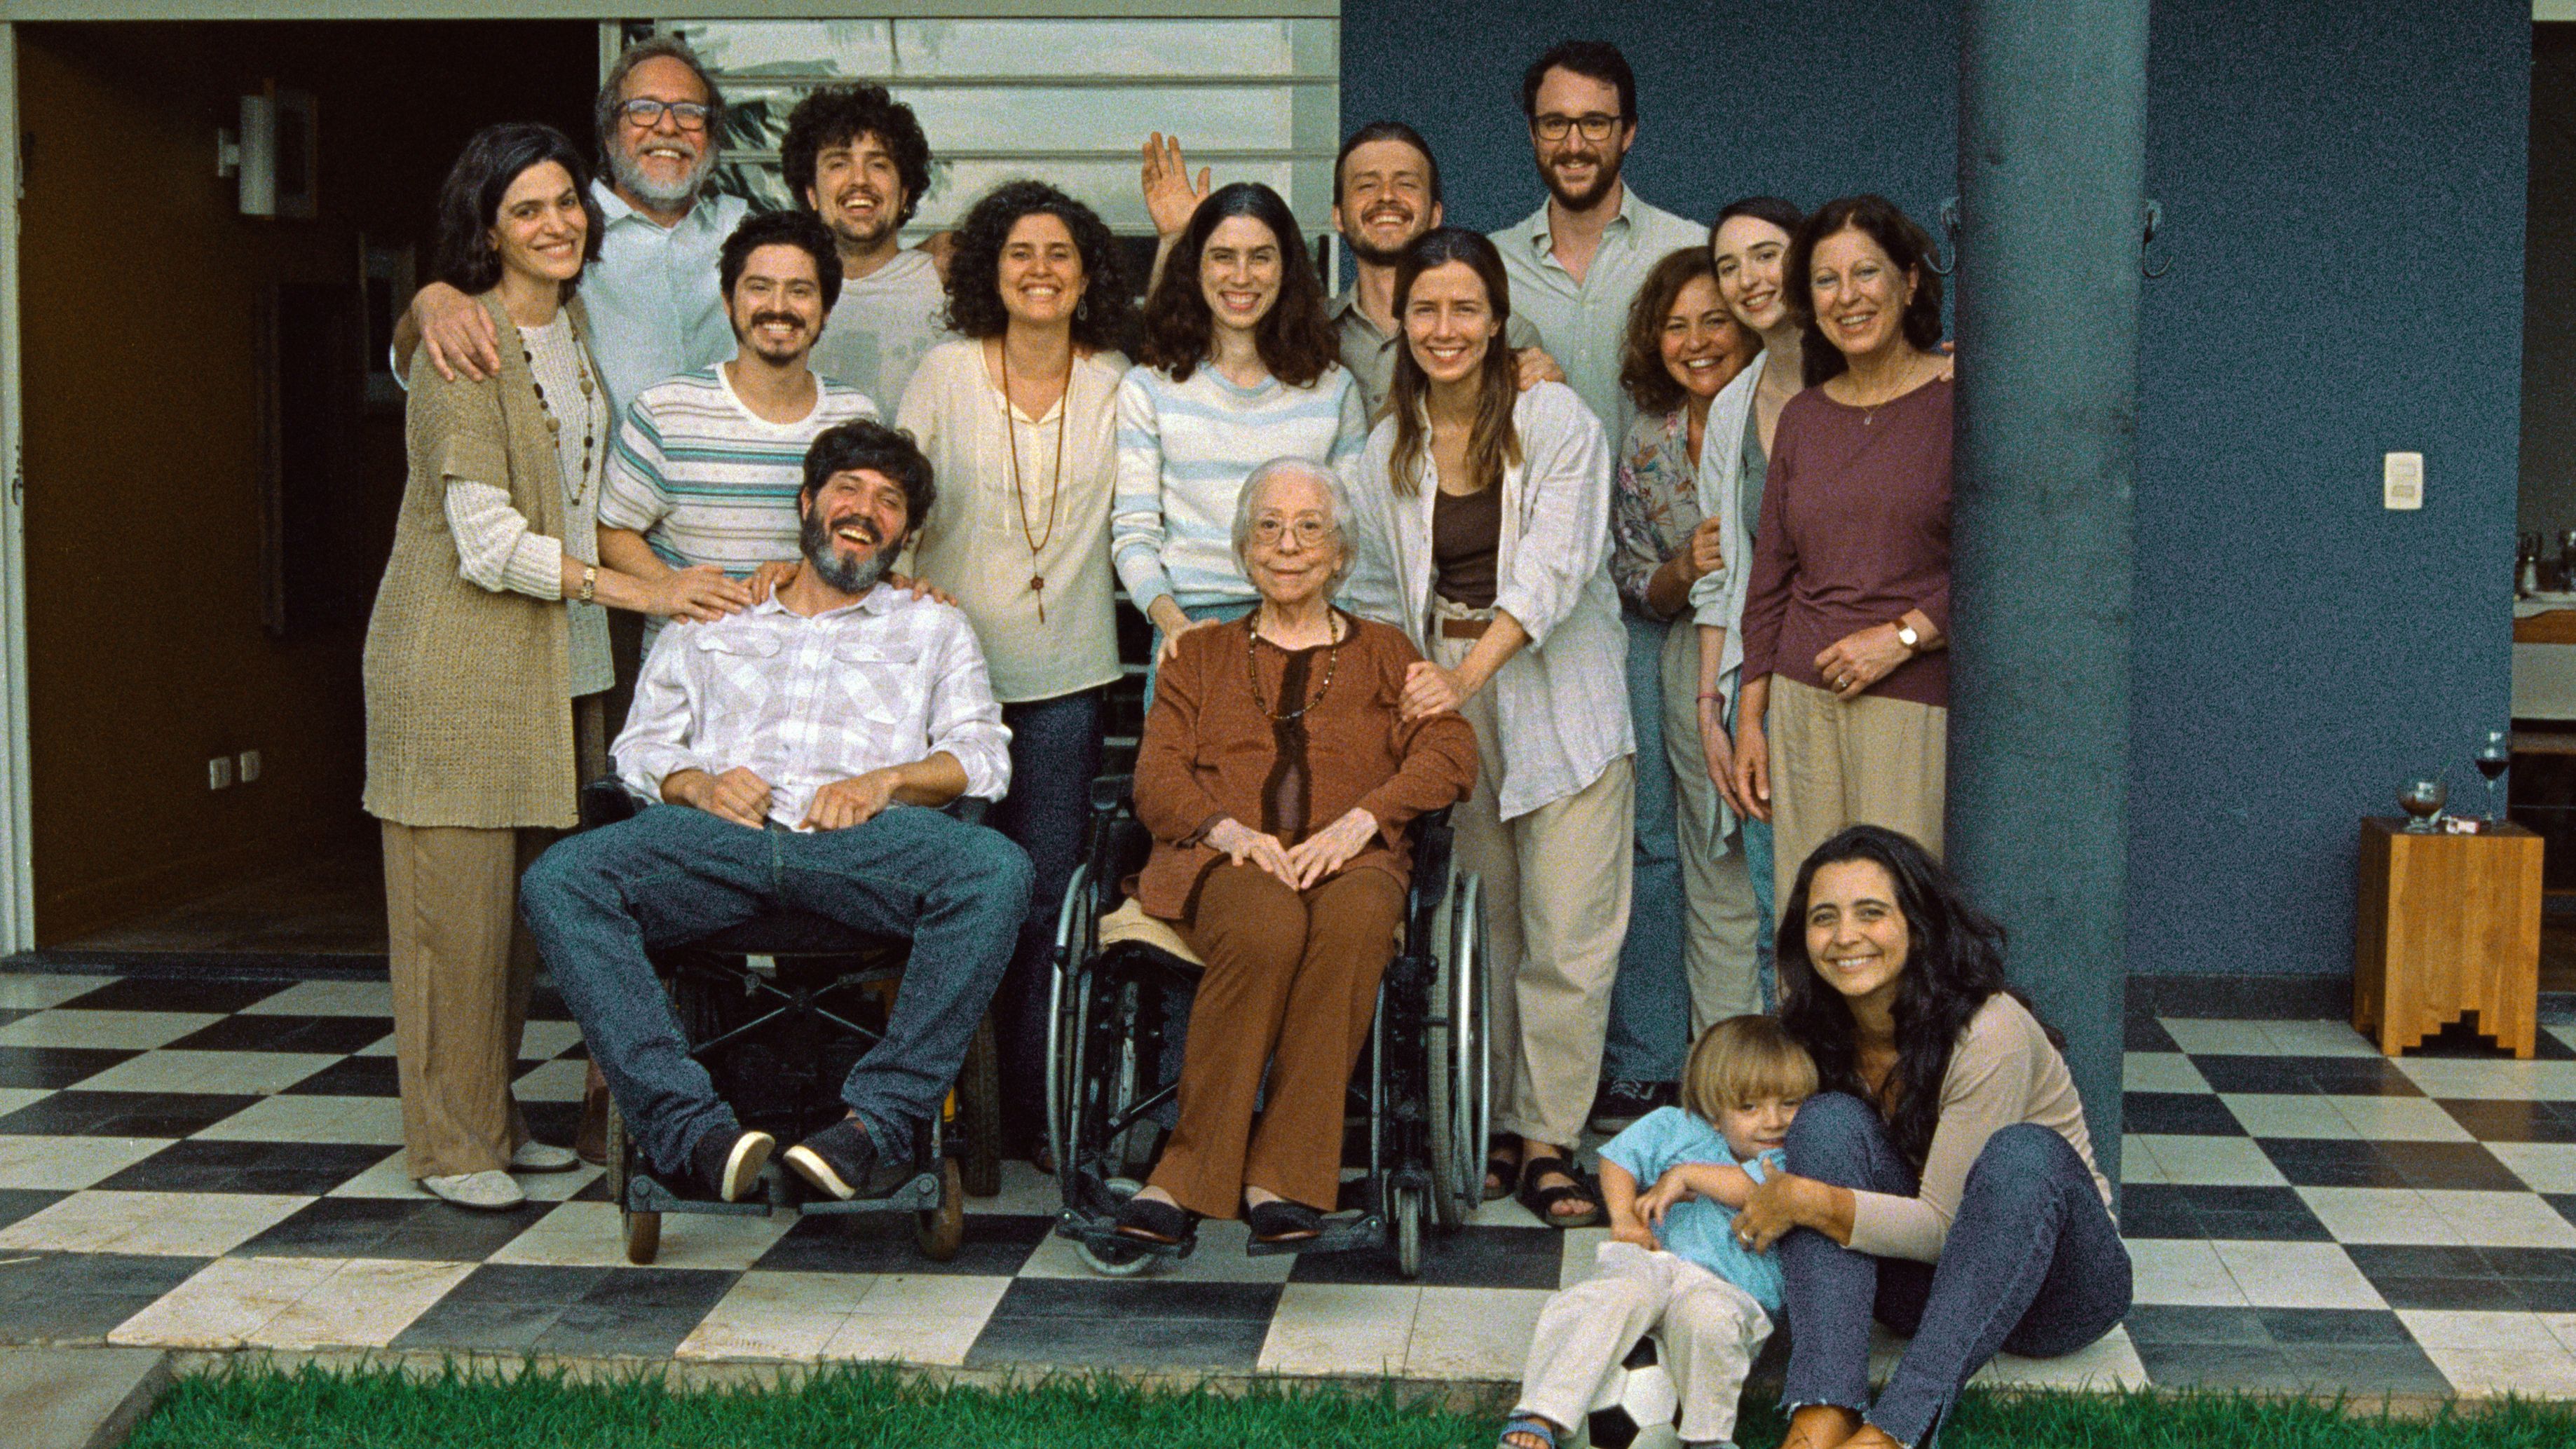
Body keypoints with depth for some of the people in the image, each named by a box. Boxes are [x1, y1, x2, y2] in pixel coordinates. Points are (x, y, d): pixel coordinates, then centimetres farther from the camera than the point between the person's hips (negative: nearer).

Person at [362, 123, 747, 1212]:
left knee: (525, 897, 9)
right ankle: (450, 1142, 8)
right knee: (457, 896, -2)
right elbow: (487, 542, -17)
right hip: (457, 658, -7)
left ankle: (496, 1116, 21)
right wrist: (637, 590, -17)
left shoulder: (578, 326, 11)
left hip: (555, 659, 7)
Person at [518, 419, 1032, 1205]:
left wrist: (887, 780, -6)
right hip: (719, 837, 1)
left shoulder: (932, 627, 27)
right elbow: (639, 747, 21)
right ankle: (690, 1127, -36)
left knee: (997, 871, -34)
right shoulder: (708, 627, 30)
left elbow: (984, 756, 14)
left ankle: (883, 1118, -33)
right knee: (558, 880, -29)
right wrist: (697, 783, -3)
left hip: (862, 842, -1)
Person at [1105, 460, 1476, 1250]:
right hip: (1226, 861, 0)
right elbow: (1156, 778, 12)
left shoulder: (1385, 653, 26)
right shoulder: (1201, 655, 27)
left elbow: (1451, 754, 8)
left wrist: (1359, 820, -11)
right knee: (1267, 925, -38)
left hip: (1351, 860, 0)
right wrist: (1230, 830, -10)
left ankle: (1279, 1177, -37)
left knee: (1354, 918, -38)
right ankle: (1189, 1180, -35)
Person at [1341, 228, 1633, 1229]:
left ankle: (1549, 1145, 3)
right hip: (1443, 700, 3)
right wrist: (1398, 695, 0)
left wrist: (1465, 676, -20)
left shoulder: (1557, 421, -4)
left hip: (1557, 701, -3)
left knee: (1569, 938, -6)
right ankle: (1496, 1131, 16)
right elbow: (1381, 597, 16)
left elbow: (1554, 569, -13)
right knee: (1480, 931, 6)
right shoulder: (1387, 449, 10)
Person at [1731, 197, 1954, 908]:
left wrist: (1902, 636, -11)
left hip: (1918, 701, -4)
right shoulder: (1802, 417, 14)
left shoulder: (1953, 400, -2)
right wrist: (1750, 716, 14)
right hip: (1803, 701, 5)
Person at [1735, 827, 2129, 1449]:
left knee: (2021, 1155, -36)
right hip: (1922, 1275, 5)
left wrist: (1809, 1202, -27)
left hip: (2051, 1277, -5)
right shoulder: (1818, 1025, -5)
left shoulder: (1987, 1034, -23)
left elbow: (1945, 1225, -23)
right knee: (1828, 1118, -21)